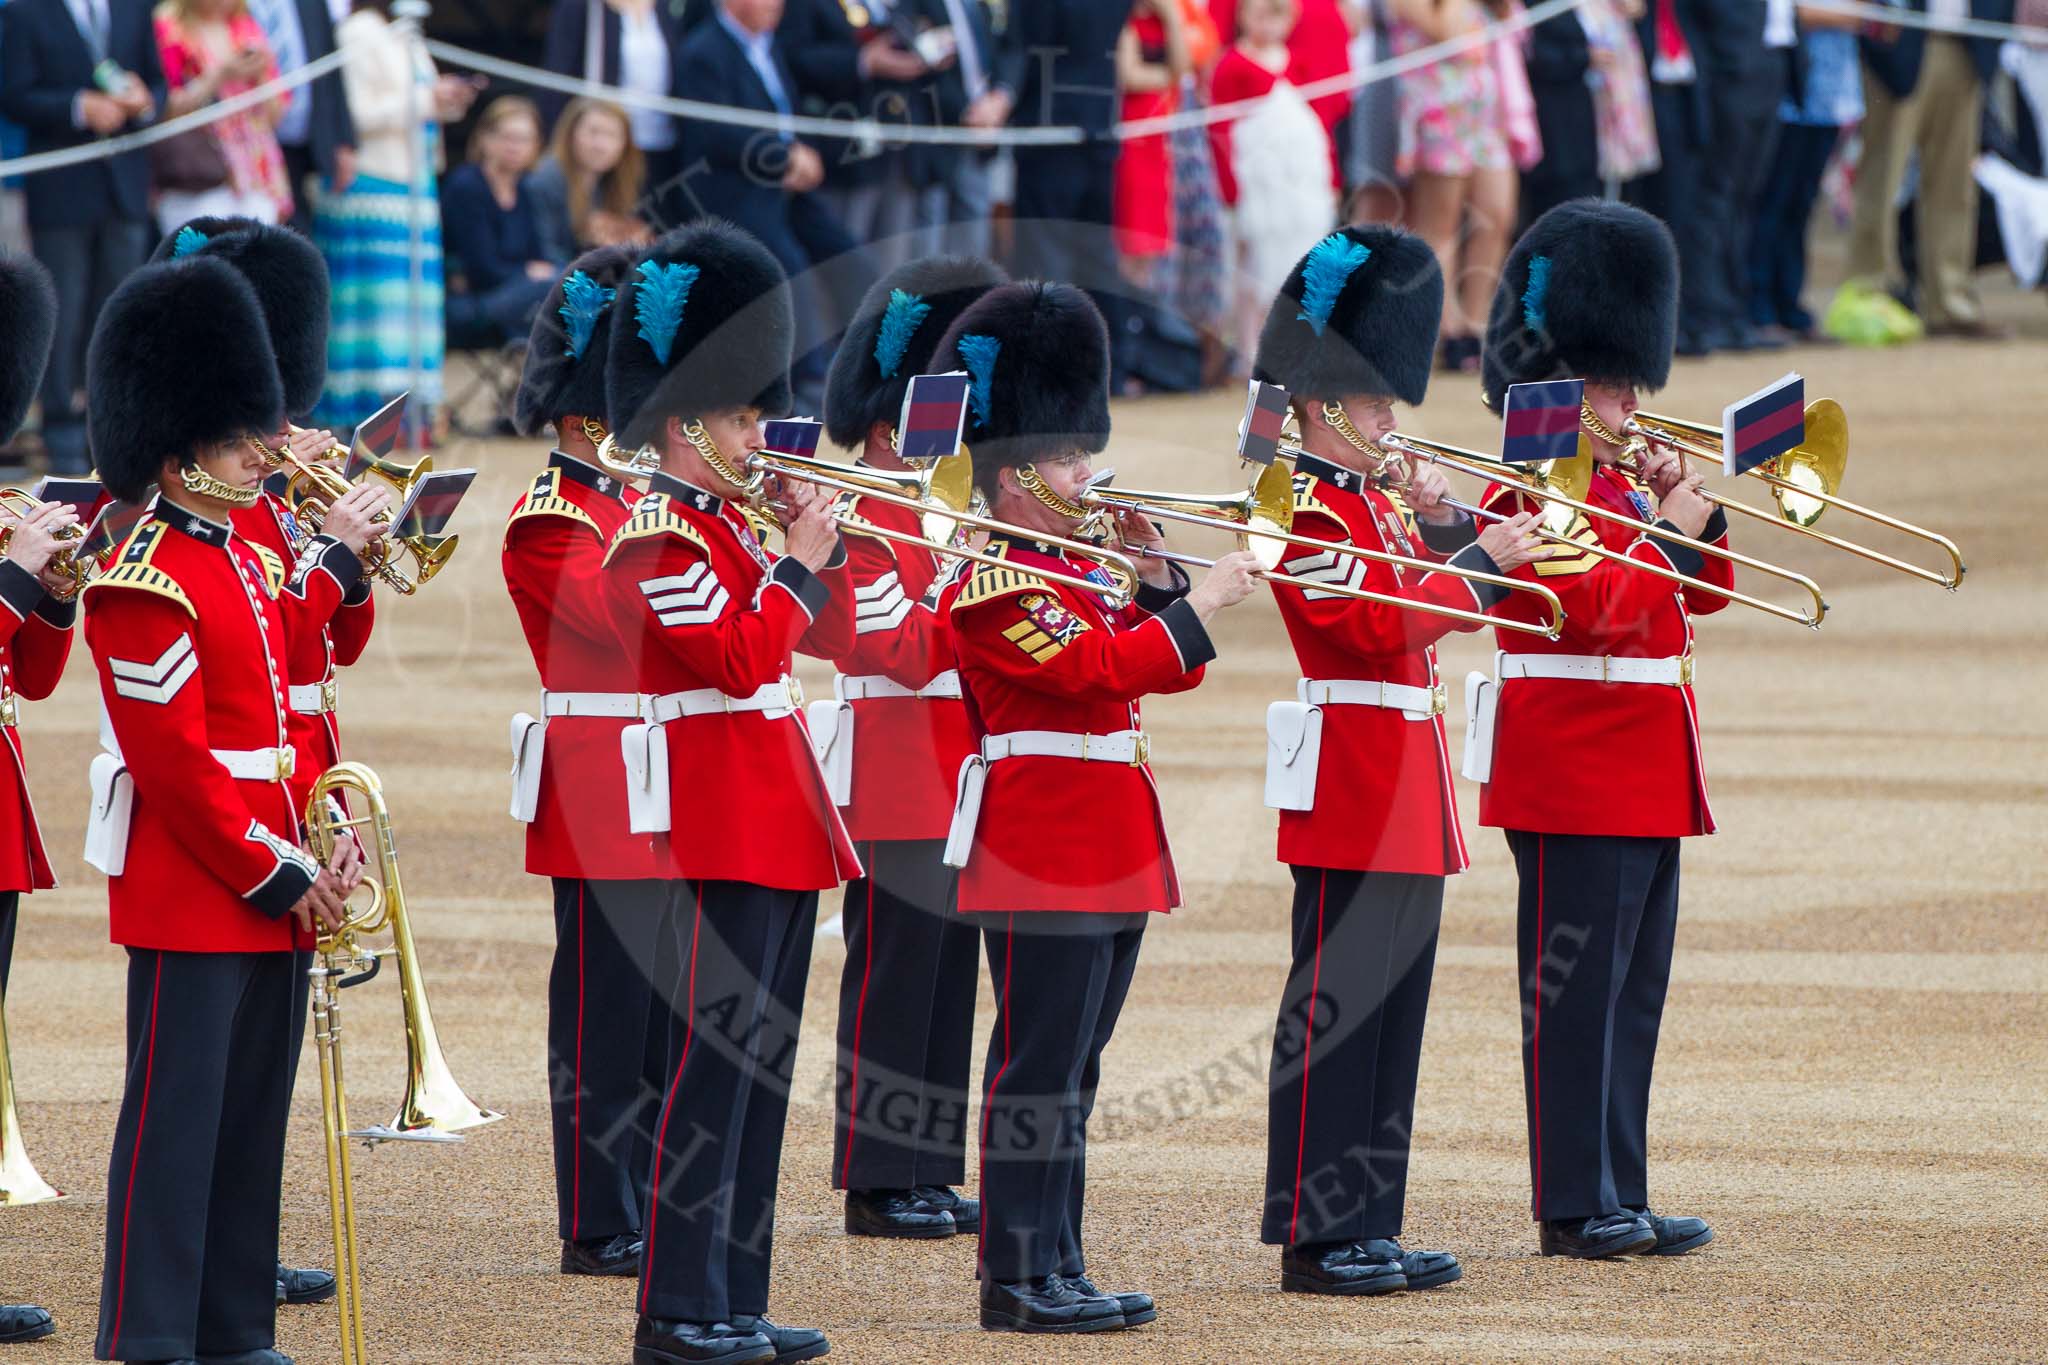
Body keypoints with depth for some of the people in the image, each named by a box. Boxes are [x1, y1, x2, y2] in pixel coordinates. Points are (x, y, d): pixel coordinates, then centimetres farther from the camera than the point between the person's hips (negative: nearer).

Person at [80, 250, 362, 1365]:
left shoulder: (250, 560, 14)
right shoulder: (146, 588, -14)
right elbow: (177, 764, -17)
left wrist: (330, 838, 3)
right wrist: (278, 877, -15)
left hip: (276, 887, 9)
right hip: (194, 896, -9)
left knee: (253, 1117, 12)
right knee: (177, 1115, -5)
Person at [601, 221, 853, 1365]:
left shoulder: (732, 522, 16)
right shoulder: (657, 536, -12)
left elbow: (830, 637, 19)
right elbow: (741, 656, -21)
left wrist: (821, 543, 5)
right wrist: (800, 560, -11)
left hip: (781, 824, 10)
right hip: (720, 829, -10)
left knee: (763, 1066, 10)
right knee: (714, 1063, -8)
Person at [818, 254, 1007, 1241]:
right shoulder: (856, 517, -11)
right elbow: (901, 648, -21)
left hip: (957, 780, 9)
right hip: (896, 785, -9)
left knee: (947, 971, 10)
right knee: (894, 974, -6)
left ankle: (928, 1171, 14)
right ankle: (879, 1183, -2)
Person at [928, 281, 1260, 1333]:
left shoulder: (1077, 574, 18)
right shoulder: (992, 587, -12)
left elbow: (1165, 669, 19)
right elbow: (1096, 669, -24)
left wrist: (1153, 573, 6)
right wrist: (1202, 602, -20)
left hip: (1109, 859, 10)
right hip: (1043, 864, -10)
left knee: (1070, 1076, 11)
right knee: (1038, 1073, -8)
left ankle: (1058, 1271, 15)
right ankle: (1018, 1280, -7)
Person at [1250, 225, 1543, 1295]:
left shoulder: (1377, 501, 18)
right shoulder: (1307, 511, -11)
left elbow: (1434, 607, 20)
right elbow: (1379, 623, -21)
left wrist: (1442, 524, 4)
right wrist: (1481, 561, -21)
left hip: (1408, 802, 10)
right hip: (1351, 796, -10)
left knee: (1392, 1008, 10)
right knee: (1335, 1008, -7)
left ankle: (1369, 1226, 15)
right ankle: (1316, 1239, -5)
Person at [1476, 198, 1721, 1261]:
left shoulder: (1614, 482, 18)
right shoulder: (1534, 488, -11)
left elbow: (1703, 592, 21)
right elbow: (1594, 608, -22)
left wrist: (1698, 515, 4)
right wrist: (1667, 531, -16)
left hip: (1645, 790, 10)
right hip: (1575, 783, -10)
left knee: (1631, 994, 10)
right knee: (1574, 991, -6)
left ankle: (1620, 1197, 14)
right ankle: (1576, 1205, -3)